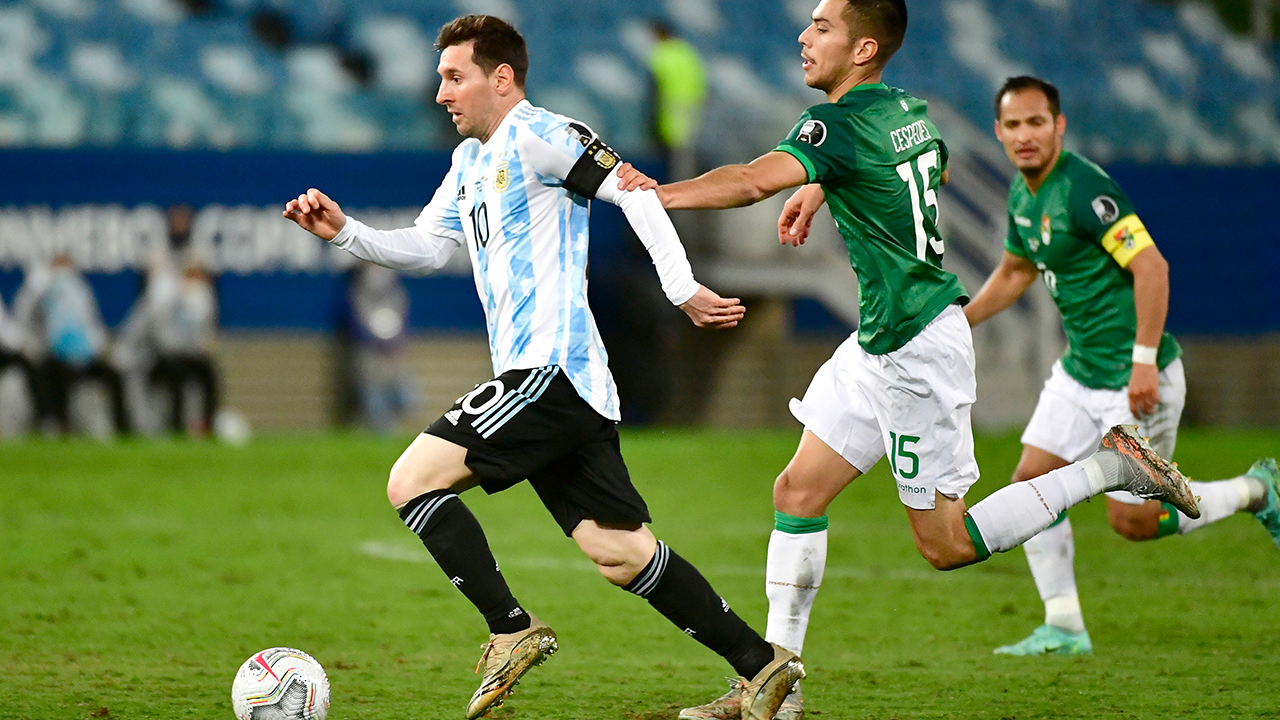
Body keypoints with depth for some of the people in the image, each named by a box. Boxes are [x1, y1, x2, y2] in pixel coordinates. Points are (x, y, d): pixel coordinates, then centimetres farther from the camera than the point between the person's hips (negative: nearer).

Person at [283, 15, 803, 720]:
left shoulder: (536, 135, -6)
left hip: (549, 370, -9)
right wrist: (343, 231, 13)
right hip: (571, 392, 9)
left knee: (411, 482, -12)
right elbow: (425, 246, 28)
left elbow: (633, 191, -12)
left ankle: (512, 630, -9)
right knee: (620, 552, 6)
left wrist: (682, 289, -18)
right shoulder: (470, 160, 23)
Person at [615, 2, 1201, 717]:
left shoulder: (839, 124, -21)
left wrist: (660, 193, -37)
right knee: (798, 492, 8)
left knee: (945, 543, 2)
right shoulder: (911, 110, 7)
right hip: (880, 344, 10)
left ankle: (1111, 466, 7)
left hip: (919, 351, -10)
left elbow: (755, 180, -38)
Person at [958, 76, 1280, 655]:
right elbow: (1016, 269, 25)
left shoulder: (1084, 188, -22)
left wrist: (1144, 362, -28)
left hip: (1135, 380, -8)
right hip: (1079, 371, 8)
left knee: (1132, 520, -1)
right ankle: (1063, 628, 9)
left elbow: (1151, 266, -26)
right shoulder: (1023, 194, 6)